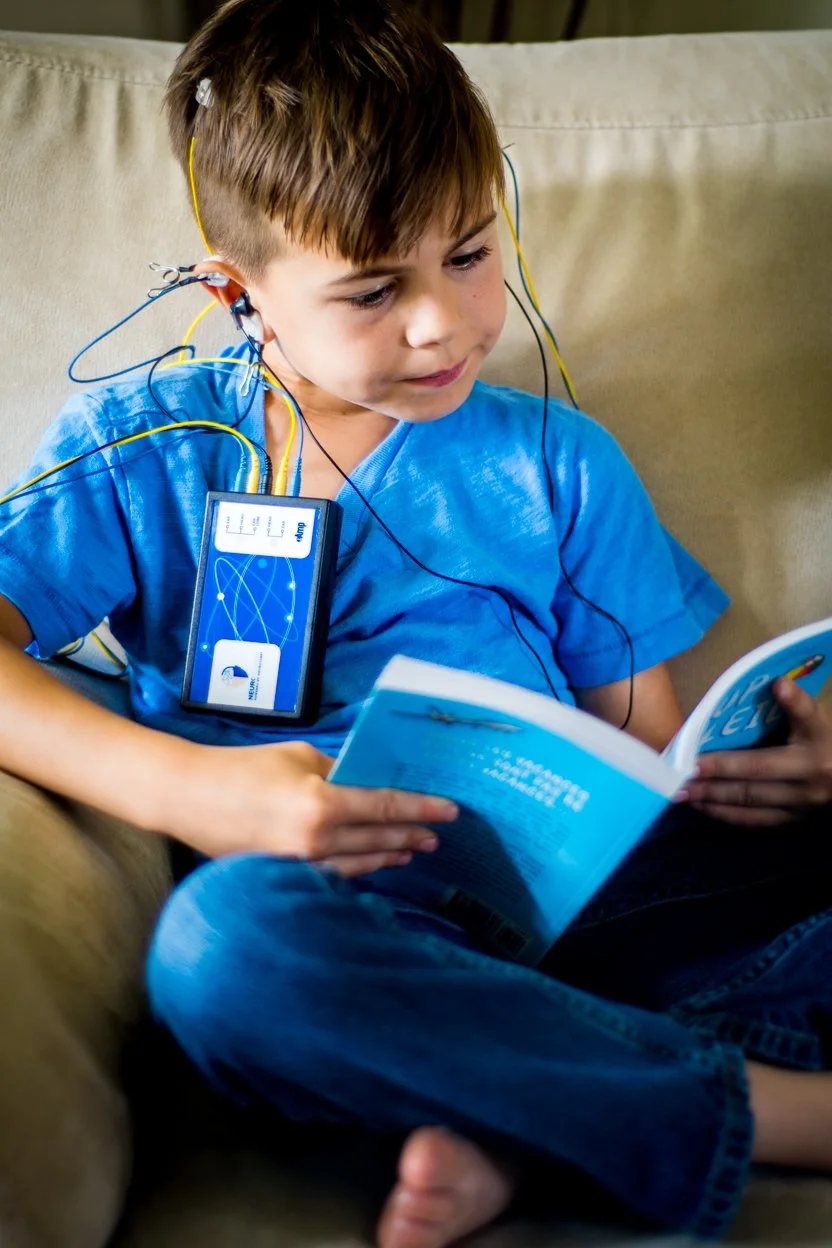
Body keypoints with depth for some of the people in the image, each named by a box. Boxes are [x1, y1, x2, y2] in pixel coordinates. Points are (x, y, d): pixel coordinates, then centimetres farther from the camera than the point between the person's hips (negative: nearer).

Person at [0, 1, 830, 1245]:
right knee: (223, 931, -37)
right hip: (334, 925, -2)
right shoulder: (142, 455, 9)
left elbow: (650, 755, 14)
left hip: (572, 902, 3)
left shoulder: (558, 463, 15)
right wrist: (189, 791, -20)